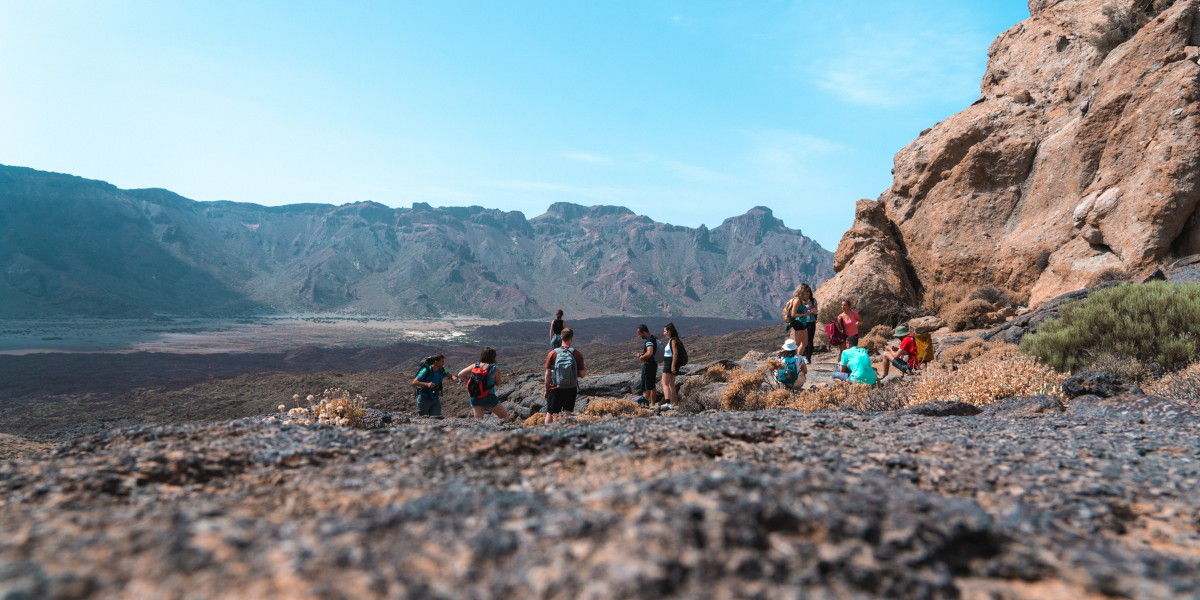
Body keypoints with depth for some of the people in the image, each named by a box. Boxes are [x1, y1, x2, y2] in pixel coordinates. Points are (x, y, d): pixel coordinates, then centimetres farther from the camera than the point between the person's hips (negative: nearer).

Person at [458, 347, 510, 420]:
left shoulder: (475, 366, 2)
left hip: (474, 399, 4)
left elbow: (460, 374, 6)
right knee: (505, 415, 13)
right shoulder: (495, 368, -10)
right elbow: (498, 384, 4)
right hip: (489, 398, -4)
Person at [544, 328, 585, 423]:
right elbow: (582, 374, -4)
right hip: (571, 389, 0)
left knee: (550, 413, 10)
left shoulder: (553, 354, -7)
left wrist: (546, 390, 4)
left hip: (555, 389, 0)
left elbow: (548, 374, -5)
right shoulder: (577, 355, -6)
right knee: (568, 414, 9)